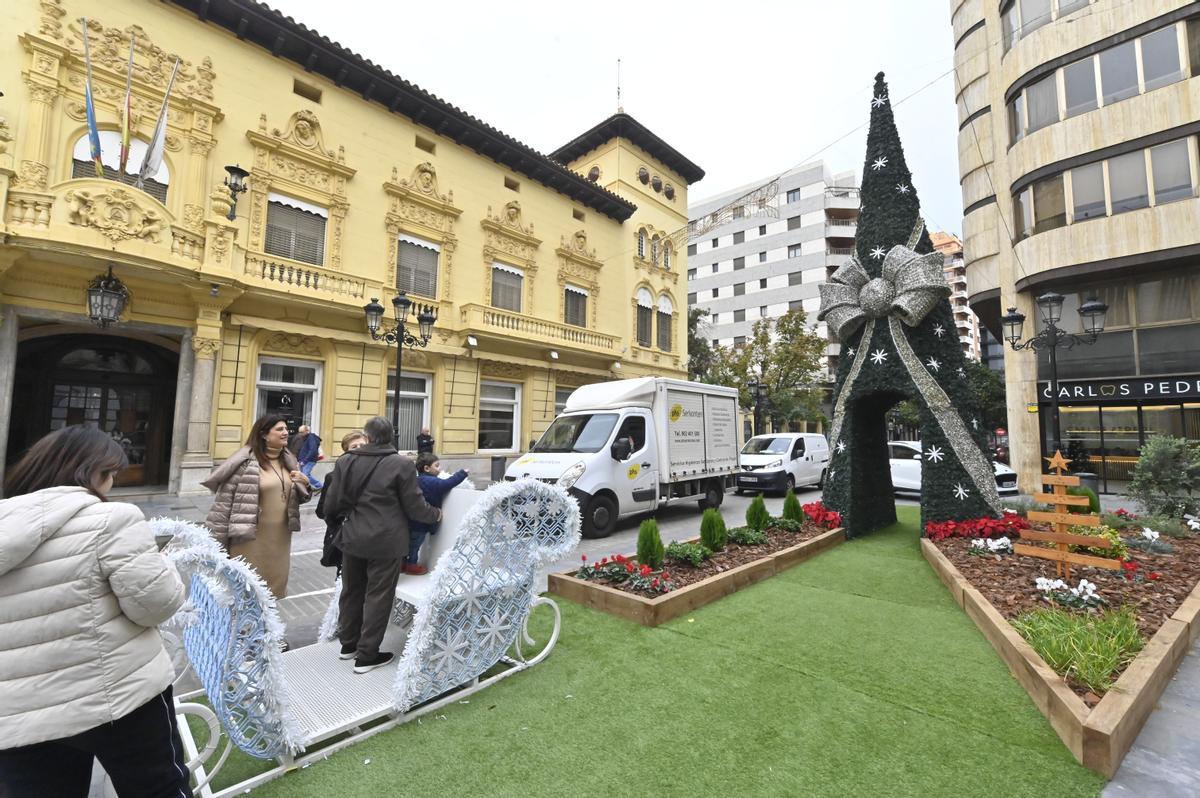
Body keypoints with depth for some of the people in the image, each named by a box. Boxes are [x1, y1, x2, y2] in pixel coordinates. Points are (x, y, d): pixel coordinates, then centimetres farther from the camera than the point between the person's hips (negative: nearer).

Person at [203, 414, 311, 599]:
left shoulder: (289, 462, 8)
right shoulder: (245, 462, -12)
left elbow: (298, 498, 15)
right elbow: (223, 501, -11)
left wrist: (305, 484, -7)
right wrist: (216, 541, -11)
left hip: (280, 537, 6)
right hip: (251, 537, -6)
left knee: (275, 585, 16)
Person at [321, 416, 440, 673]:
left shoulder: (345, 461, -2)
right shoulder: (402, 465, -15)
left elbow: (331, 505, 4)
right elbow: (414, 506, -11)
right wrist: (436, 514, 7)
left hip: (353, 538, 5)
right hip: (386, 541, -5)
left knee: (351, 591, 22)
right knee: (378, 596, 8)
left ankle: (348, 644, 39)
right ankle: (367, 656, 18)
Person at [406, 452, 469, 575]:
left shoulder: (418, 480, 8)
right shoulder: (432, 482, -22)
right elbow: (448, 483, -28)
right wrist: (462, 473, -18)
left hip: (413, 519, 9)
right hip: (421, 521, -9)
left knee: (410, 543, 21)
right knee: (414, 544, 7)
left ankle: (404, 563, 34)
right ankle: (411, 565, 21)